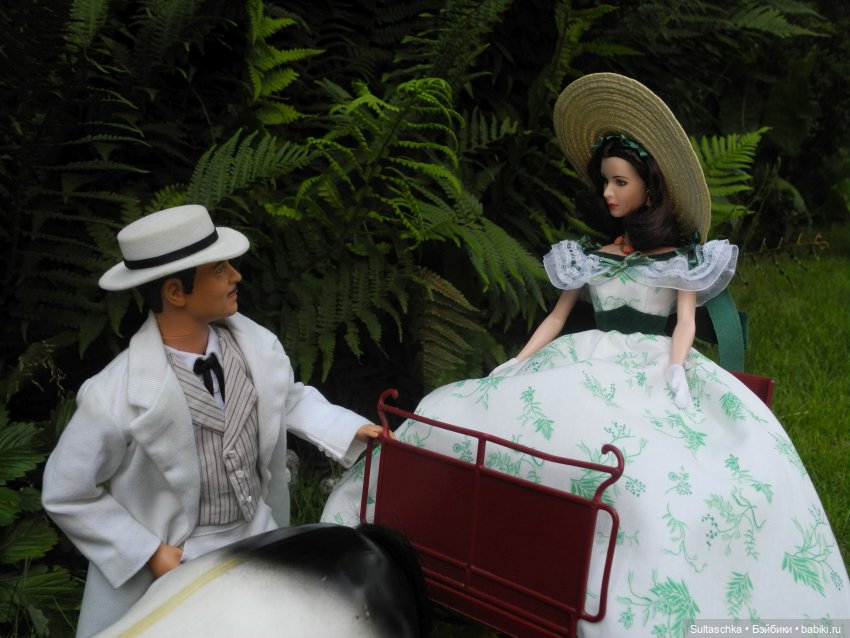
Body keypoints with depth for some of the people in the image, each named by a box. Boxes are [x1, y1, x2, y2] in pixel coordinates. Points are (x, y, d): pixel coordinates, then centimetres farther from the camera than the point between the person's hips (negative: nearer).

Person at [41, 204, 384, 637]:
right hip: (179, 559, -5)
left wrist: (351, 429, -5)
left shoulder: (251, 343, -14)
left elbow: (287, 397, 8)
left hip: (258, 535, 5)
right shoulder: (118, 396, -27)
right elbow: (65, 494, -14)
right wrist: (148, 552, -14)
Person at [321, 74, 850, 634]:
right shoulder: (590, 254, 19)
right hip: (589, 363, 4)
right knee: (457, 414, -17)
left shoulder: (680, 255, 11)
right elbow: (557, 316, 19)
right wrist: (518, 363, 6)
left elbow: (686, 320, 2)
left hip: (654, 368, -3)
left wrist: (676, 373, -17)